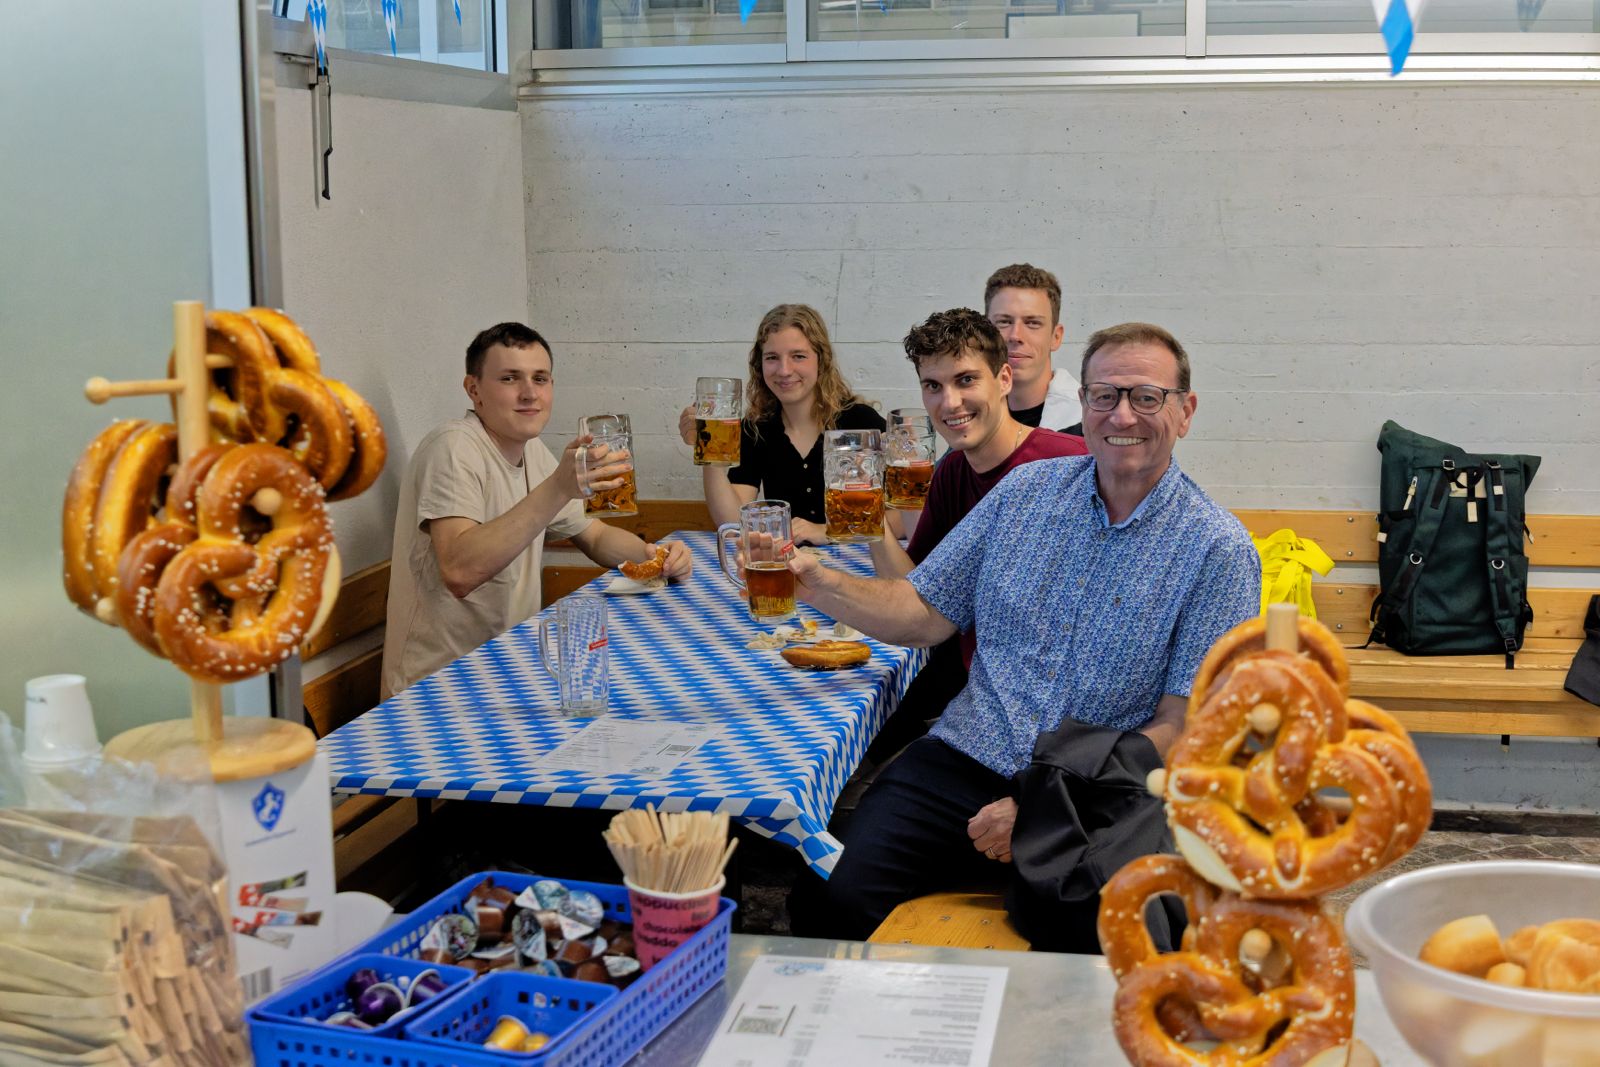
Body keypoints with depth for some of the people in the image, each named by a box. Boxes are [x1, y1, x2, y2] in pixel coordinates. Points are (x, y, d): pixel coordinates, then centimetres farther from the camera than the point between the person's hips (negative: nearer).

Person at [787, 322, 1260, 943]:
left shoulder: (1218, 550, -2)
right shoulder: (1027, 490, 11)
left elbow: (1181, 727, -5)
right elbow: (927, 613, 14)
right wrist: (812, 581, -4)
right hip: (966, 758, 3)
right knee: (828, 898, -21)